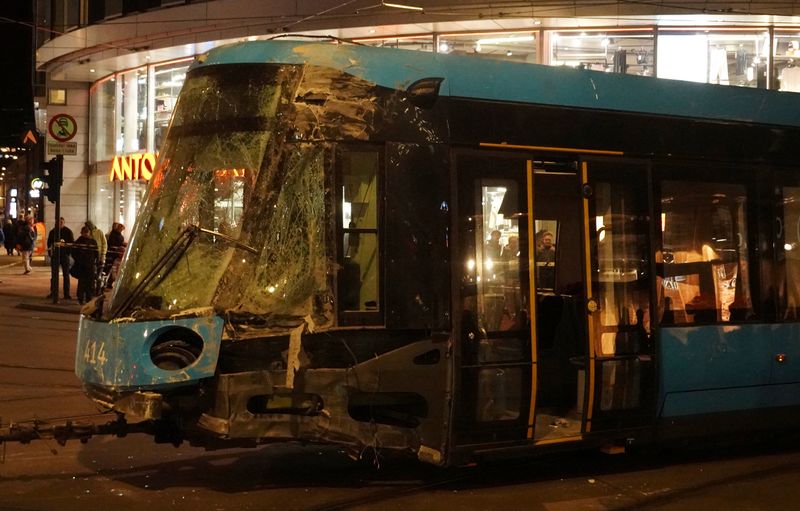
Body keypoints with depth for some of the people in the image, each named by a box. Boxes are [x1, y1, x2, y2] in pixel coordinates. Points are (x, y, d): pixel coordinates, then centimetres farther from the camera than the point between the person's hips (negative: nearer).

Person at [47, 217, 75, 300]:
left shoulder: (68, 231, 0)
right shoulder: (52, 231, 8)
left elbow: (72, 243, -1)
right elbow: (49, 243, 13)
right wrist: (50, 252, 1)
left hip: (65, 255, -2)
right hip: (55, 255, 2)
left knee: (66, 275, 0)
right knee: (54, 275, 6)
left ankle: (66, 294, 3)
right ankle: (53, 292, 13)